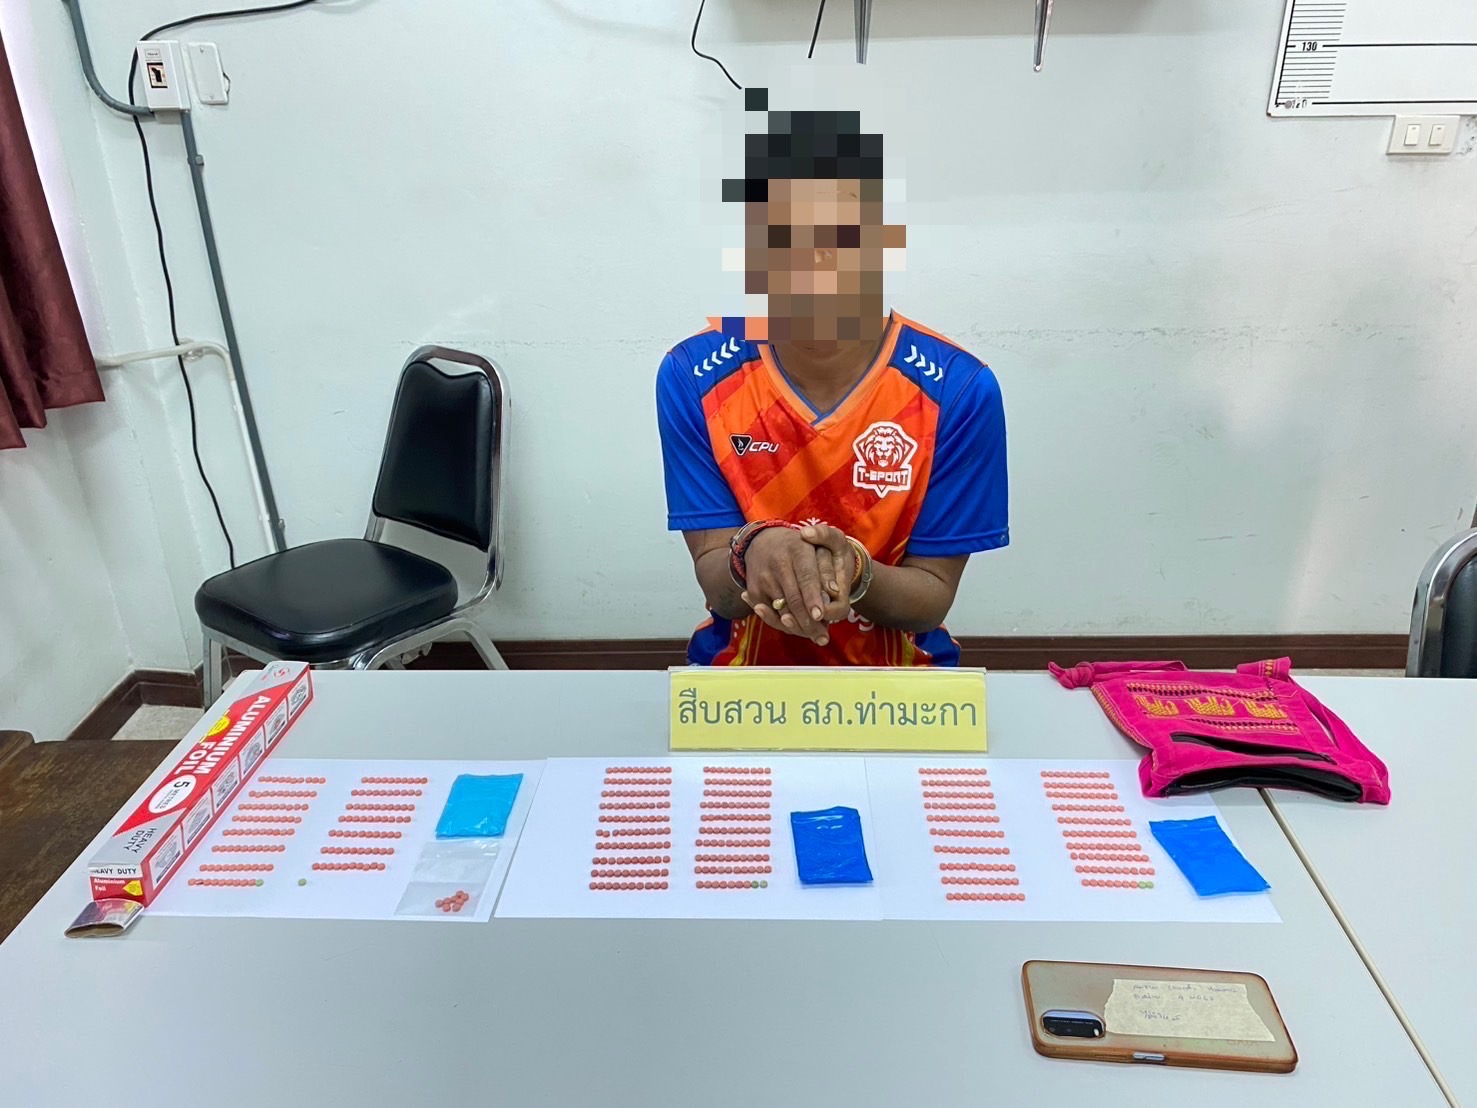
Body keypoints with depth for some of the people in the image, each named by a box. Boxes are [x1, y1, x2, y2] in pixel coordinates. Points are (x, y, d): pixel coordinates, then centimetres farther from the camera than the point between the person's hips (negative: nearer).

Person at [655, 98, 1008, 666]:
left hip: (897, 669, 1)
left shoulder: (960, 390, -13)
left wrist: (854, 573, -29)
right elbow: (716, 580, -11)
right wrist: (752, 554, -32)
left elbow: (932, 596, -9)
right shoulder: (692, 378, -10)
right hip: (744, 663, 0)